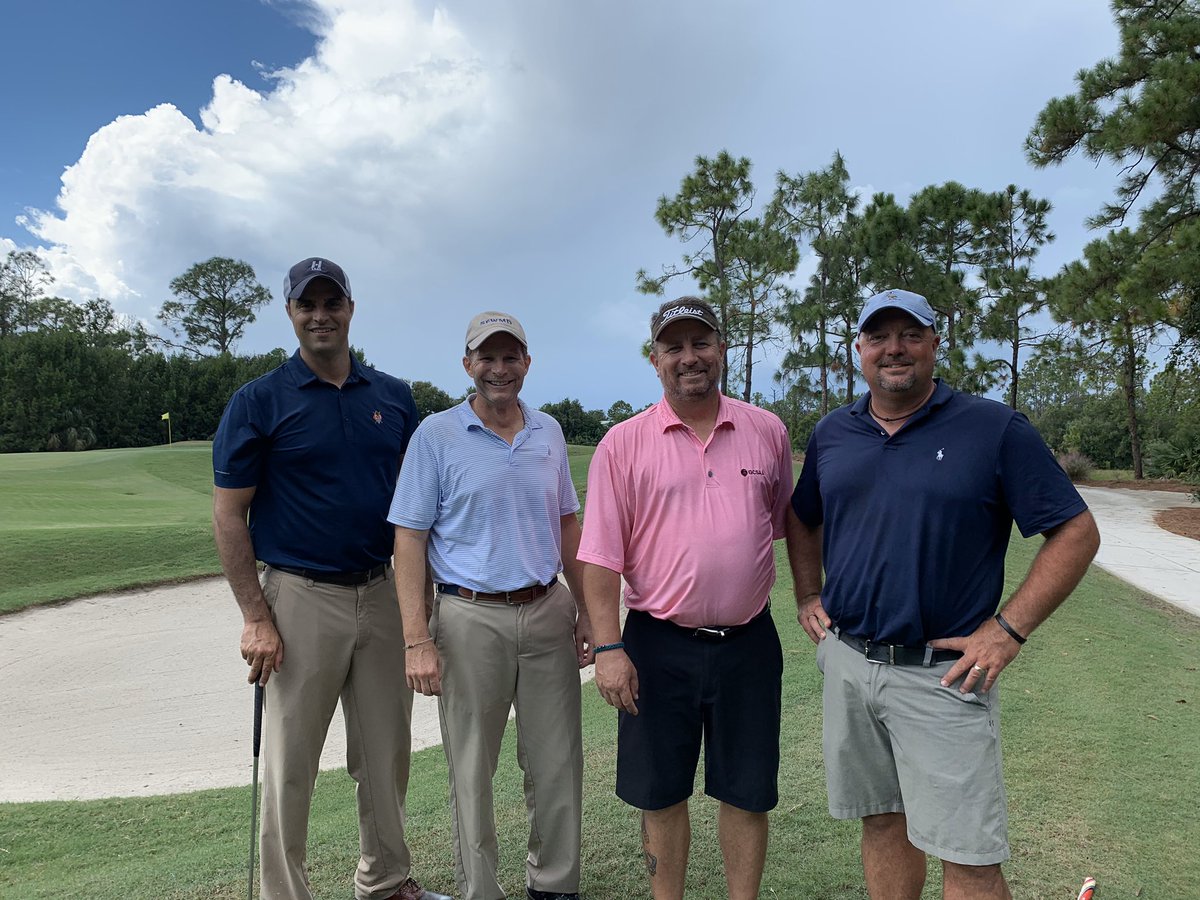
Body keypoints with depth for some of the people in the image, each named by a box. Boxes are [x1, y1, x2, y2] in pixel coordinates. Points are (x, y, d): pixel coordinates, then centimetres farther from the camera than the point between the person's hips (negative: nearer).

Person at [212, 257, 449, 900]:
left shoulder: (393, 396, 7)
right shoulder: (259, 401, -4)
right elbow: (229, 515, -5)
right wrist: (256, 619, -11)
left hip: (383, 595, 4)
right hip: (302, 599, -4)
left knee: (387, 754, 15)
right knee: (290, 764, 6)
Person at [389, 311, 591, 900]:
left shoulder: (548, 432, 8)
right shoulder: (436, 436, -5)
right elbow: (409, 540, -8)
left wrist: (584, 610, 10)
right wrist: (417, 641, -13)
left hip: (548, 613, 4)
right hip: (471, 619, -3)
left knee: (557, 761, 11)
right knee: (471, 768, 8)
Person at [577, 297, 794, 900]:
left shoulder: (768, 432, 3)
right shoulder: (624, 444, -4)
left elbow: (791, 523, 15)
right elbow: (601, 556, -6)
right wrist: (608, 647, -11)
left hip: (748, 643, 2)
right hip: (659, 645, -1)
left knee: (747, 793, 13)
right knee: (661, 794, 13)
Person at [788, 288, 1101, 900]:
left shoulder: (995, 429, -6)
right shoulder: (832, 433, 8)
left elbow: (1076, 533, -5)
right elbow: (803, 518, 23)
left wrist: (1008, 630, -11)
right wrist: (808, 597, 11)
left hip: (941, 673, -4)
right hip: (846, 661, 4)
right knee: (883, 821, 17)